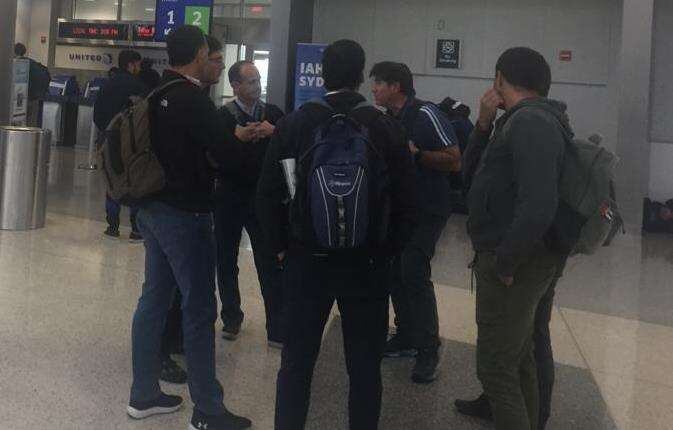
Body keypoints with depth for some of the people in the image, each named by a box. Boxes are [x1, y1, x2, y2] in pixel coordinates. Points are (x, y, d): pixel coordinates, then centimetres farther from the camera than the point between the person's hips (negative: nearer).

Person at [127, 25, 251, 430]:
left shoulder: (157, 94, 8)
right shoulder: (192, 98, -17)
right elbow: (228, 152, -19)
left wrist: (225, 140, 9)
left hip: (153, 207, 9)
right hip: (184, 214, -9)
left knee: (154, 299, 14)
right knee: (200, 309, -1)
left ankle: (144, 394, 25)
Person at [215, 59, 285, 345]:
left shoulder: (273, 113, 4)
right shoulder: (222, 116, -3)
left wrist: (274, 133, -20)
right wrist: (239, 137, -25)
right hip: (230, 198, 0)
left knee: (270, 265, -1)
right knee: (226, 261, 11)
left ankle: (277, 330, 5)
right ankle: (231, 318, 29)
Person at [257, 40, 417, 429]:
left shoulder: (294, 124, -4)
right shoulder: (387, 128, -6)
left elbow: (269, 195, -2)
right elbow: (407, 203, -3)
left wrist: (283, 246, 10)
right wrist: (385, 251, 9)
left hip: (306, 260, 1)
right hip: (367, 264, -1)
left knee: (297, 360, 12)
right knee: (365, 366, 11)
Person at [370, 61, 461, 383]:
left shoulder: (426, 115, -13)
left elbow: (455, 162, -16)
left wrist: (417, 154, -26)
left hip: (427, 209, -7)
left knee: (414, 272, -13)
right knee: (395, 271, 8)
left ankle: (428, 350, -2)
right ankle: (406, 337, 23)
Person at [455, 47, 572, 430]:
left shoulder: (530, 122, -20)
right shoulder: (535, 118, 12)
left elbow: (538, 206, -32)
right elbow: (473, 168, 15)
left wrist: (505, 261, -21)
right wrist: (485, 124, 0)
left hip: (516, 264, -10)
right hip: (525, 258, 10)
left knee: (496, 365, -2)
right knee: (519, 352, 26)